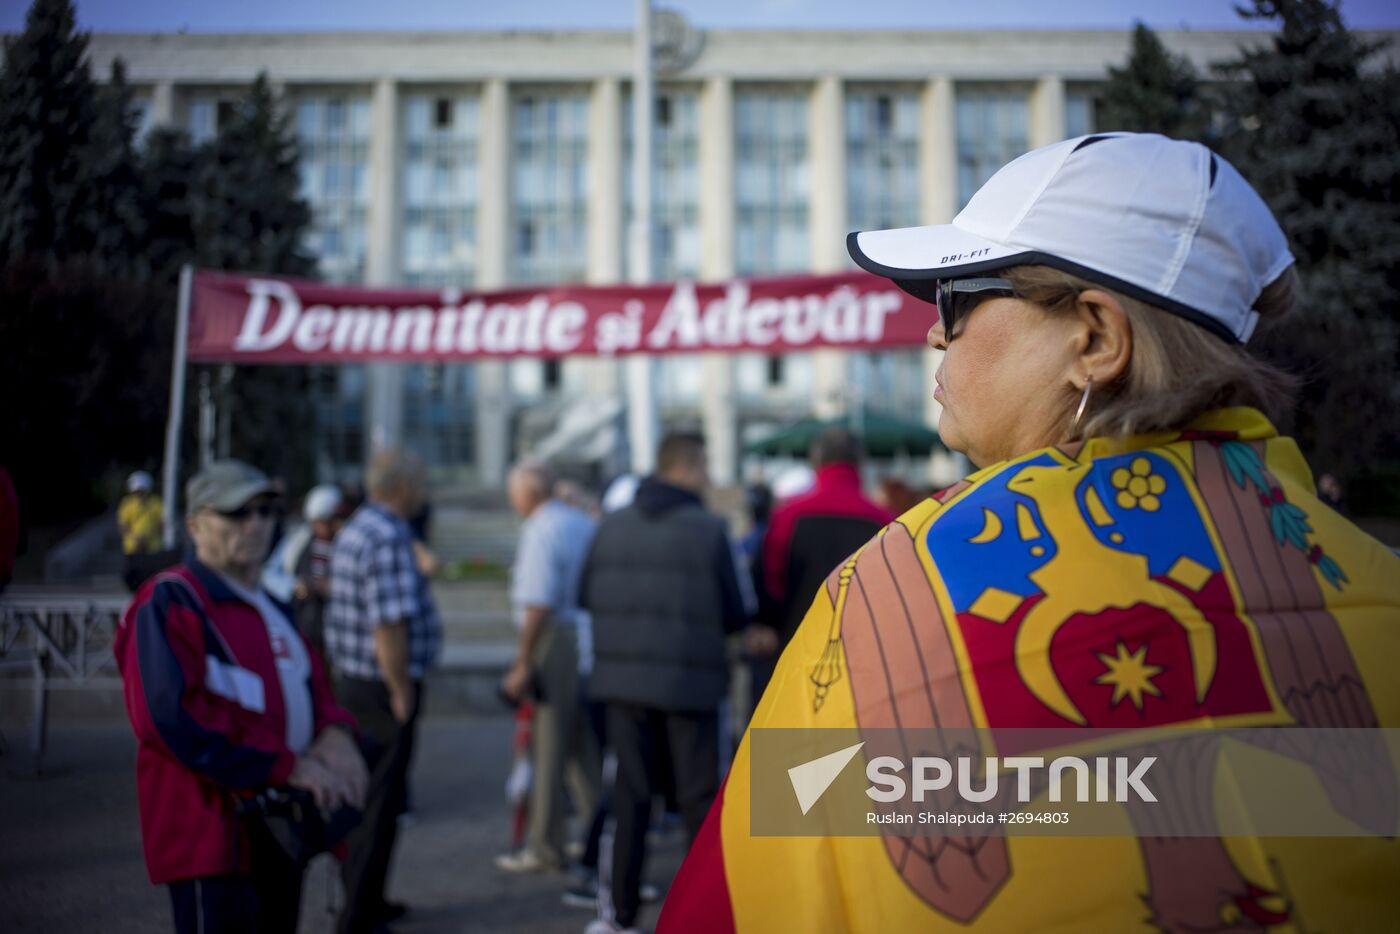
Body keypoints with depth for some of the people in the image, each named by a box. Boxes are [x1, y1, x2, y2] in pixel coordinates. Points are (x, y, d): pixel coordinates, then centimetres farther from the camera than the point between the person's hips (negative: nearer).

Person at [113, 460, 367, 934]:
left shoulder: (271, 607, 18)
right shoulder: (169, 602, -10)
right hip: (212, 831, -8)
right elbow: (170, 717, -21)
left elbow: (312, 684, 18)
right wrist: (288, 766, -21)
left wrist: (335, 732, -7)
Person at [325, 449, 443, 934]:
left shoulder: (354, 529, 11)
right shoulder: (388, 539, -21)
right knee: (380, 801, 1)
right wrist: (401, 692, -18)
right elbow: (389, 626, -26)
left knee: (361, 793, 20)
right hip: (382, 688, -10)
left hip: (352, 679, 10)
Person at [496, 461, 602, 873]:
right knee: (585, 743, 16)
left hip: (557, 639, -8)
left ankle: (544, 847, 10)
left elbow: (538, 604, -20)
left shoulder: (540, 530, -12)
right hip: (592, 637, 8)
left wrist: (522, 664, -16)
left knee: (549, 747, 0)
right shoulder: (585, 523, 13)